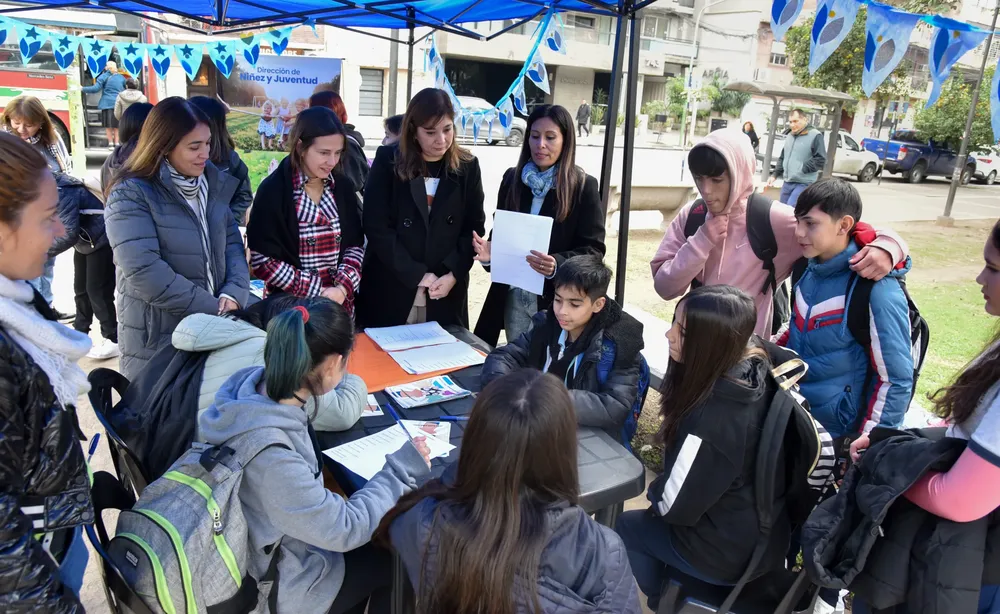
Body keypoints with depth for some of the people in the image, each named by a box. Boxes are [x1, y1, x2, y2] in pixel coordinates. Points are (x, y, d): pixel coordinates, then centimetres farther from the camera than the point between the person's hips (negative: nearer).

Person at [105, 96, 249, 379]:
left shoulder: (212, 184, 7)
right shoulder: (130, 194, -12)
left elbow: (233, 242, 6)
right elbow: (144, 271, -21)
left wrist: (232, 295, -13)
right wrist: (212, 308, -19)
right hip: (157, 341, -5)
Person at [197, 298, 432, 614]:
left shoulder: (255, 382, -17)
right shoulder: (271, 454, -40)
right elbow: (345, 530, -28)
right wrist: (402, 469, -19)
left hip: (279, 543, 7)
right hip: (279, 582, -7)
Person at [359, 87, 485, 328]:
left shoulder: (467, 166, 4)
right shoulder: (388, 161, -2)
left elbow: (474, 228, 3)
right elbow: (376, 226, -8)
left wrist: (452, 274, -11)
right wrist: (417, 275, -13)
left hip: (446, 293, 1)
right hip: (389, 289, -1)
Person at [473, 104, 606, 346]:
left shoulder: (584, 186, -6)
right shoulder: (512, 178, 5)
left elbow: (594, 249, -9)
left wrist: (558, 265, -26)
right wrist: (490, 250, -10)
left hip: (558, 299, -3)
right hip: (512, 296, 4)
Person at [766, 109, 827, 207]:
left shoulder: (815, 136, -7)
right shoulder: (789, 136, 16)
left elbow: (820, 160, -12)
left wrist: (802, 169, -16)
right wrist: (775, 175, 13)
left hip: (804, 184, -8)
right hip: (787, 182, 8)